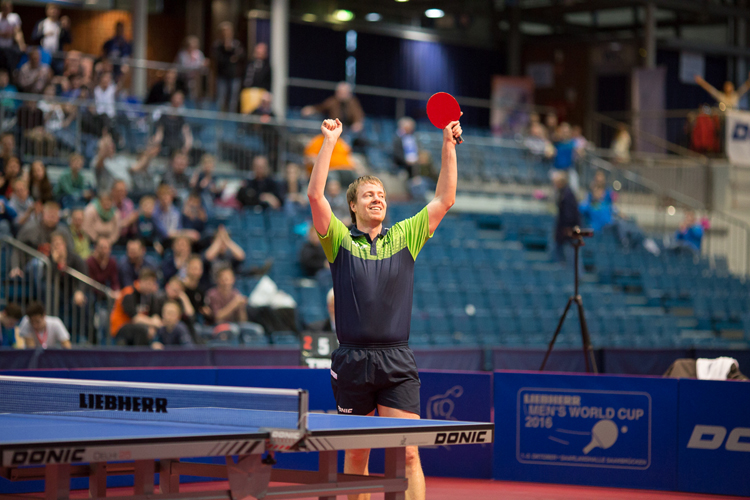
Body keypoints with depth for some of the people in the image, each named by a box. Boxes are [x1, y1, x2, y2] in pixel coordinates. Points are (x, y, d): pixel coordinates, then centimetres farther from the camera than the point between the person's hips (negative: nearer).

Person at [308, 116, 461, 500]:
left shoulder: (405, 237, 13)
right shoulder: (340, 241, 6)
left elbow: (444, 199, 11)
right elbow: (315, 196, -5)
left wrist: (449, 145, 4)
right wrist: (329, 141, -7)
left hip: (397, 363, 1)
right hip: (353, 360, -1)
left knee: (407, 454, -7)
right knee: (356, 455, 8)